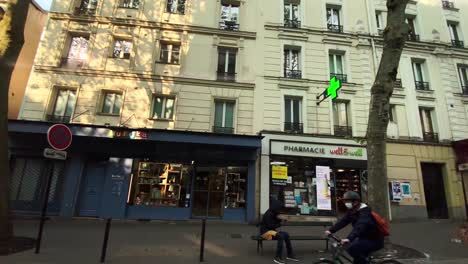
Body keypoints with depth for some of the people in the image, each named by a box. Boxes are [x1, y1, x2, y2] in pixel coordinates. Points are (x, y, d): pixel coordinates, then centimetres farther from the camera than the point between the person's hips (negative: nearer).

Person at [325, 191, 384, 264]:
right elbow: (343, 221, -3)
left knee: (352, 248, -24)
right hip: (365, 237, 9)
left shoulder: (365, 211, -25)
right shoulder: (352, 211, 2)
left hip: (374, 240, -9)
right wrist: (331, 230, -14)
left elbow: (360, 226, -41)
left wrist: (349, 239, -54)